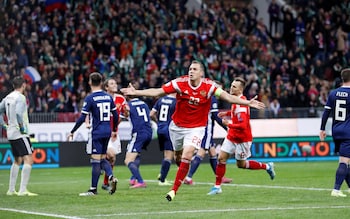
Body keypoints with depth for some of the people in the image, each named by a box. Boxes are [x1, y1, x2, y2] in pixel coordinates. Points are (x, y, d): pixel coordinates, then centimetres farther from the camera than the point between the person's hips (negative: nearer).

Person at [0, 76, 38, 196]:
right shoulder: (20, 97, -13)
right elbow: (18, 113, -26)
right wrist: (22, 127, -17)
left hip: (11, 133, 9)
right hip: (20, 134, -9)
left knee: (17, 160, 19)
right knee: (28, 159, -11)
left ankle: (11, 189, 20)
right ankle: (23, 190, -18)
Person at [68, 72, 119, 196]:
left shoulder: (90, 98, -10)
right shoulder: (108, 97, 7)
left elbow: (82, 118, -12)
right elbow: (115, 115, 12)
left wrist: (72, 132, -4)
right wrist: (114, 130, 26)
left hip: (97, 132, -6)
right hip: (107, 132, 6)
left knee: (96, 160, -2)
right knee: (102, 159, 16)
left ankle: (93, 189, 2)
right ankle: (111, 177, -8)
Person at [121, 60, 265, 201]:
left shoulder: (209, 86, -13)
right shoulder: (180, 83, -12)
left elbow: (227, 97, -16)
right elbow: (157, 92, -11)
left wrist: (248, 103, -26)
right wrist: (135, 92, -18)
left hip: (196, 128, -2)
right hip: (177, 126, 2)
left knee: (187, 156, -19)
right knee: (178, 156, 15)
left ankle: (174, 190, -14)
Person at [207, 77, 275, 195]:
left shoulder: (241, 104, -27)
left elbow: (242, 126, -32)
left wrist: (228, 124, -20)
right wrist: (227, 113, 12)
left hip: (242, 139, -8)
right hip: (232, 136, 8)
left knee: (241, 164, 6)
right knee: (221, 158, -2)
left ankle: (267, 166, 26)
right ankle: (217, 186, 4)